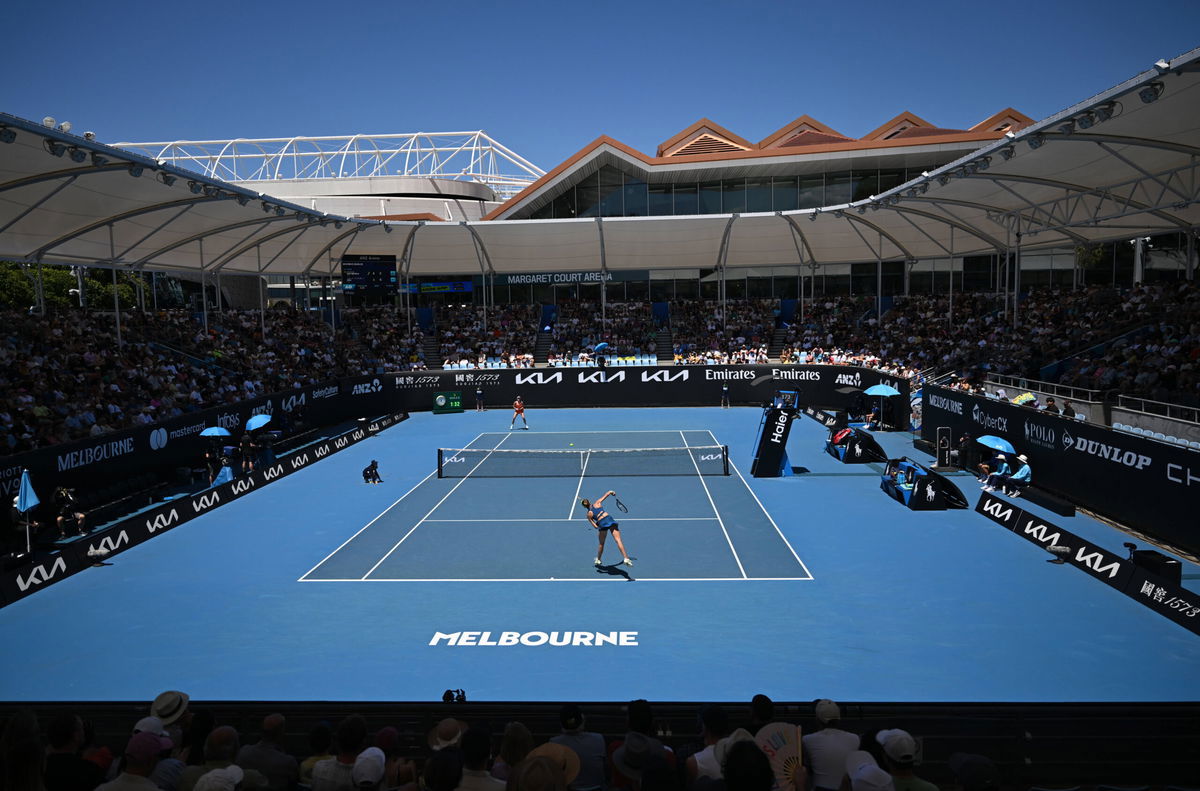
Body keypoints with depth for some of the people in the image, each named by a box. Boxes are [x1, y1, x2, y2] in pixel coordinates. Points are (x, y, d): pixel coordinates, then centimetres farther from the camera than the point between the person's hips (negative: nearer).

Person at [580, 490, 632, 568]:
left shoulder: (589, 514, 15)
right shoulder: (597, 503, 16)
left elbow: (595, 526, 7)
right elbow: (608, 493, 20)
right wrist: (612, 492, 39)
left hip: (602, 524, 1)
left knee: (601, 544, 23)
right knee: (618, 540, -9)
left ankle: (598, 560, 37)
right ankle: (625, 558, -21)